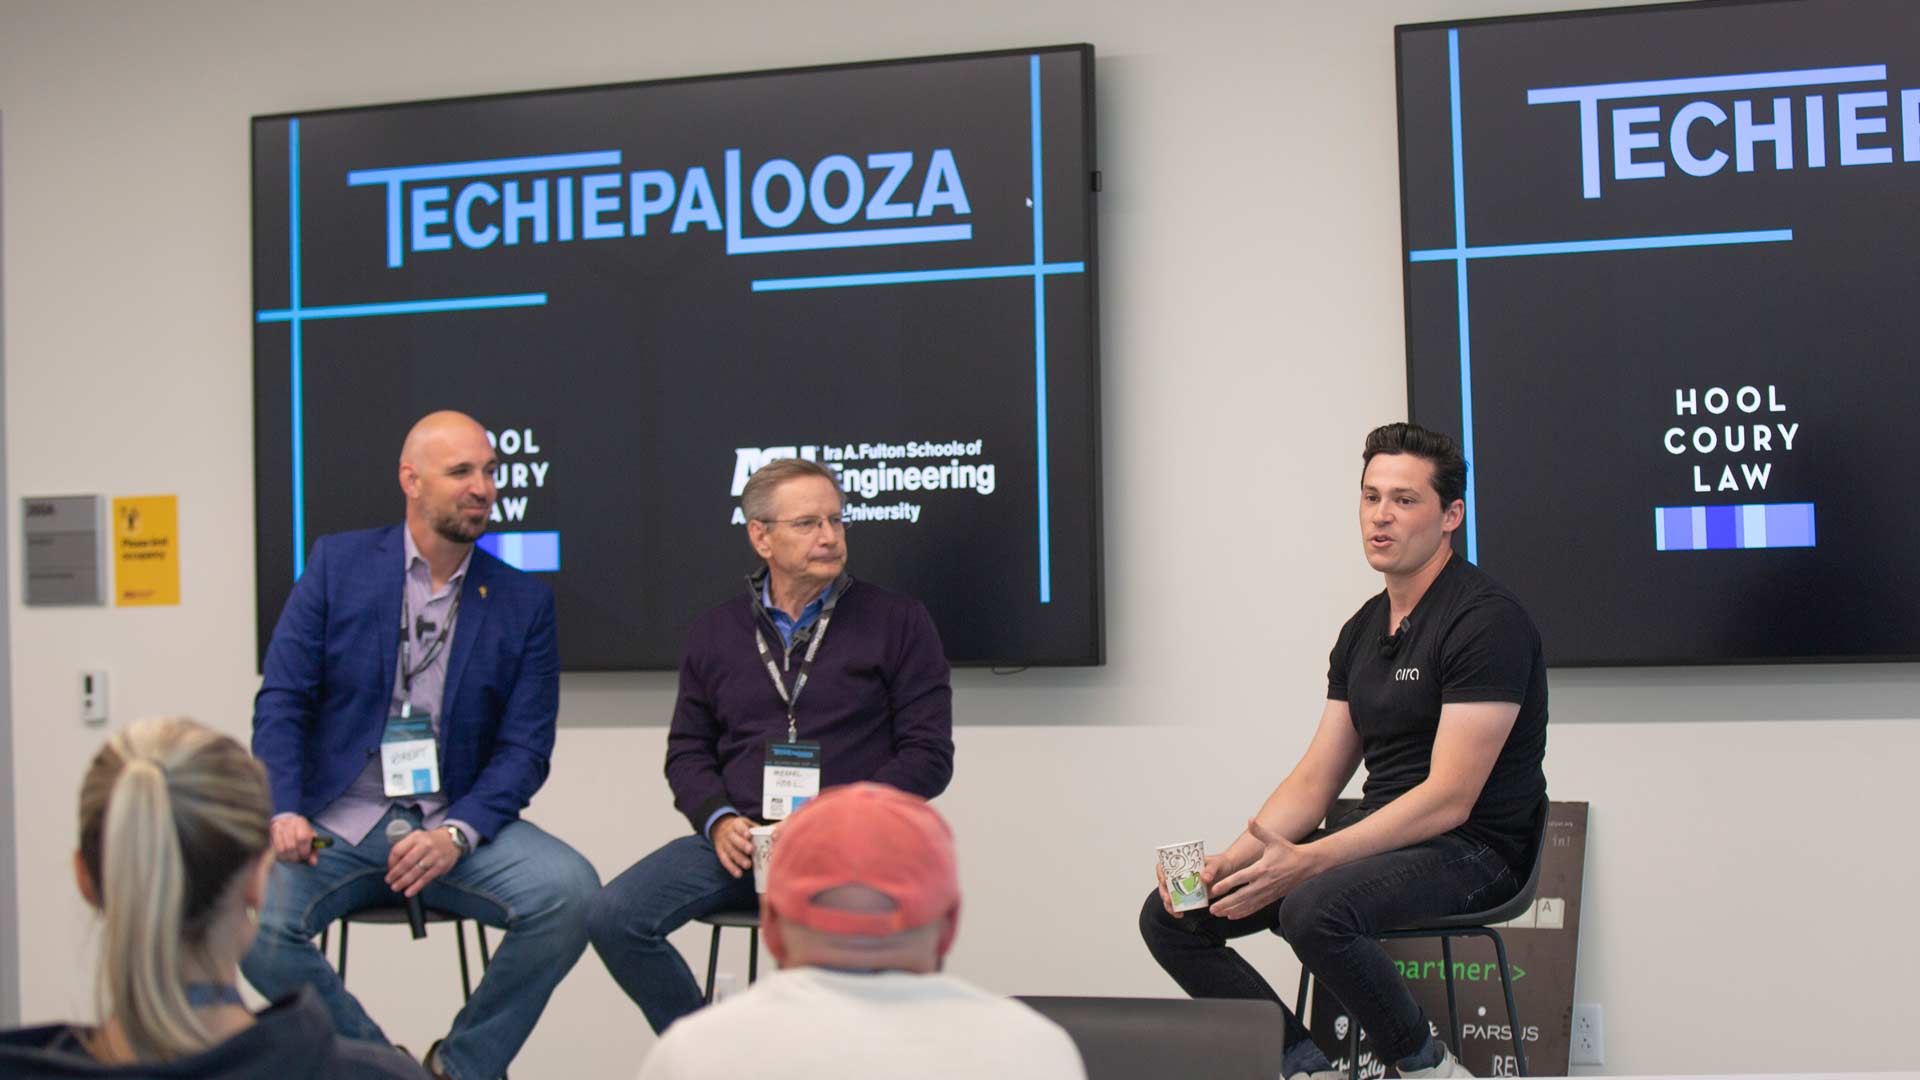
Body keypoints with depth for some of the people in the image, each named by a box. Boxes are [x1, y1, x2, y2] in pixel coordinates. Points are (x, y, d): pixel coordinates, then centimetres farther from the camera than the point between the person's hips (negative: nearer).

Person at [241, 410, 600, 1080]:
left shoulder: (523, 601, 6)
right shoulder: (338, 565, 5)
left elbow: (526, 747, 1)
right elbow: (281, 701, 1)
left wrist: (457, 834, -16)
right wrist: (284, 812, -16)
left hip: (460, 828, 1)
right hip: (338, 822, 0)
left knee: (569, 889, -26)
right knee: (251, 918, -28)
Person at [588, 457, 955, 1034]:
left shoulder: (897, 622, 7)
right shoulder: (716, 631, 17)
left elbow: (928, 754, 2)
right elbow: (687, 750, 19)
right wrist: (718, 819, -2)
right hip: (740, 838, 4)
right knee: (614, 918, -19)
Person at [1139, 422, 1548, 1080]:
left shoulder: (1487, 619, -14)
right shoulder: (1364, 630, 13)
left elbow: (1449, 799, -21)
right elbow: (1316, 780, 11)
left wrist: (1307, 862, -28)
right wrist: (1229, 862, -7)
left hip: (1469, 850, -8)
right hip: (1379, 838, 8)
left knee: (1316, 909, -37)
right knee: (1170, 916, -2)